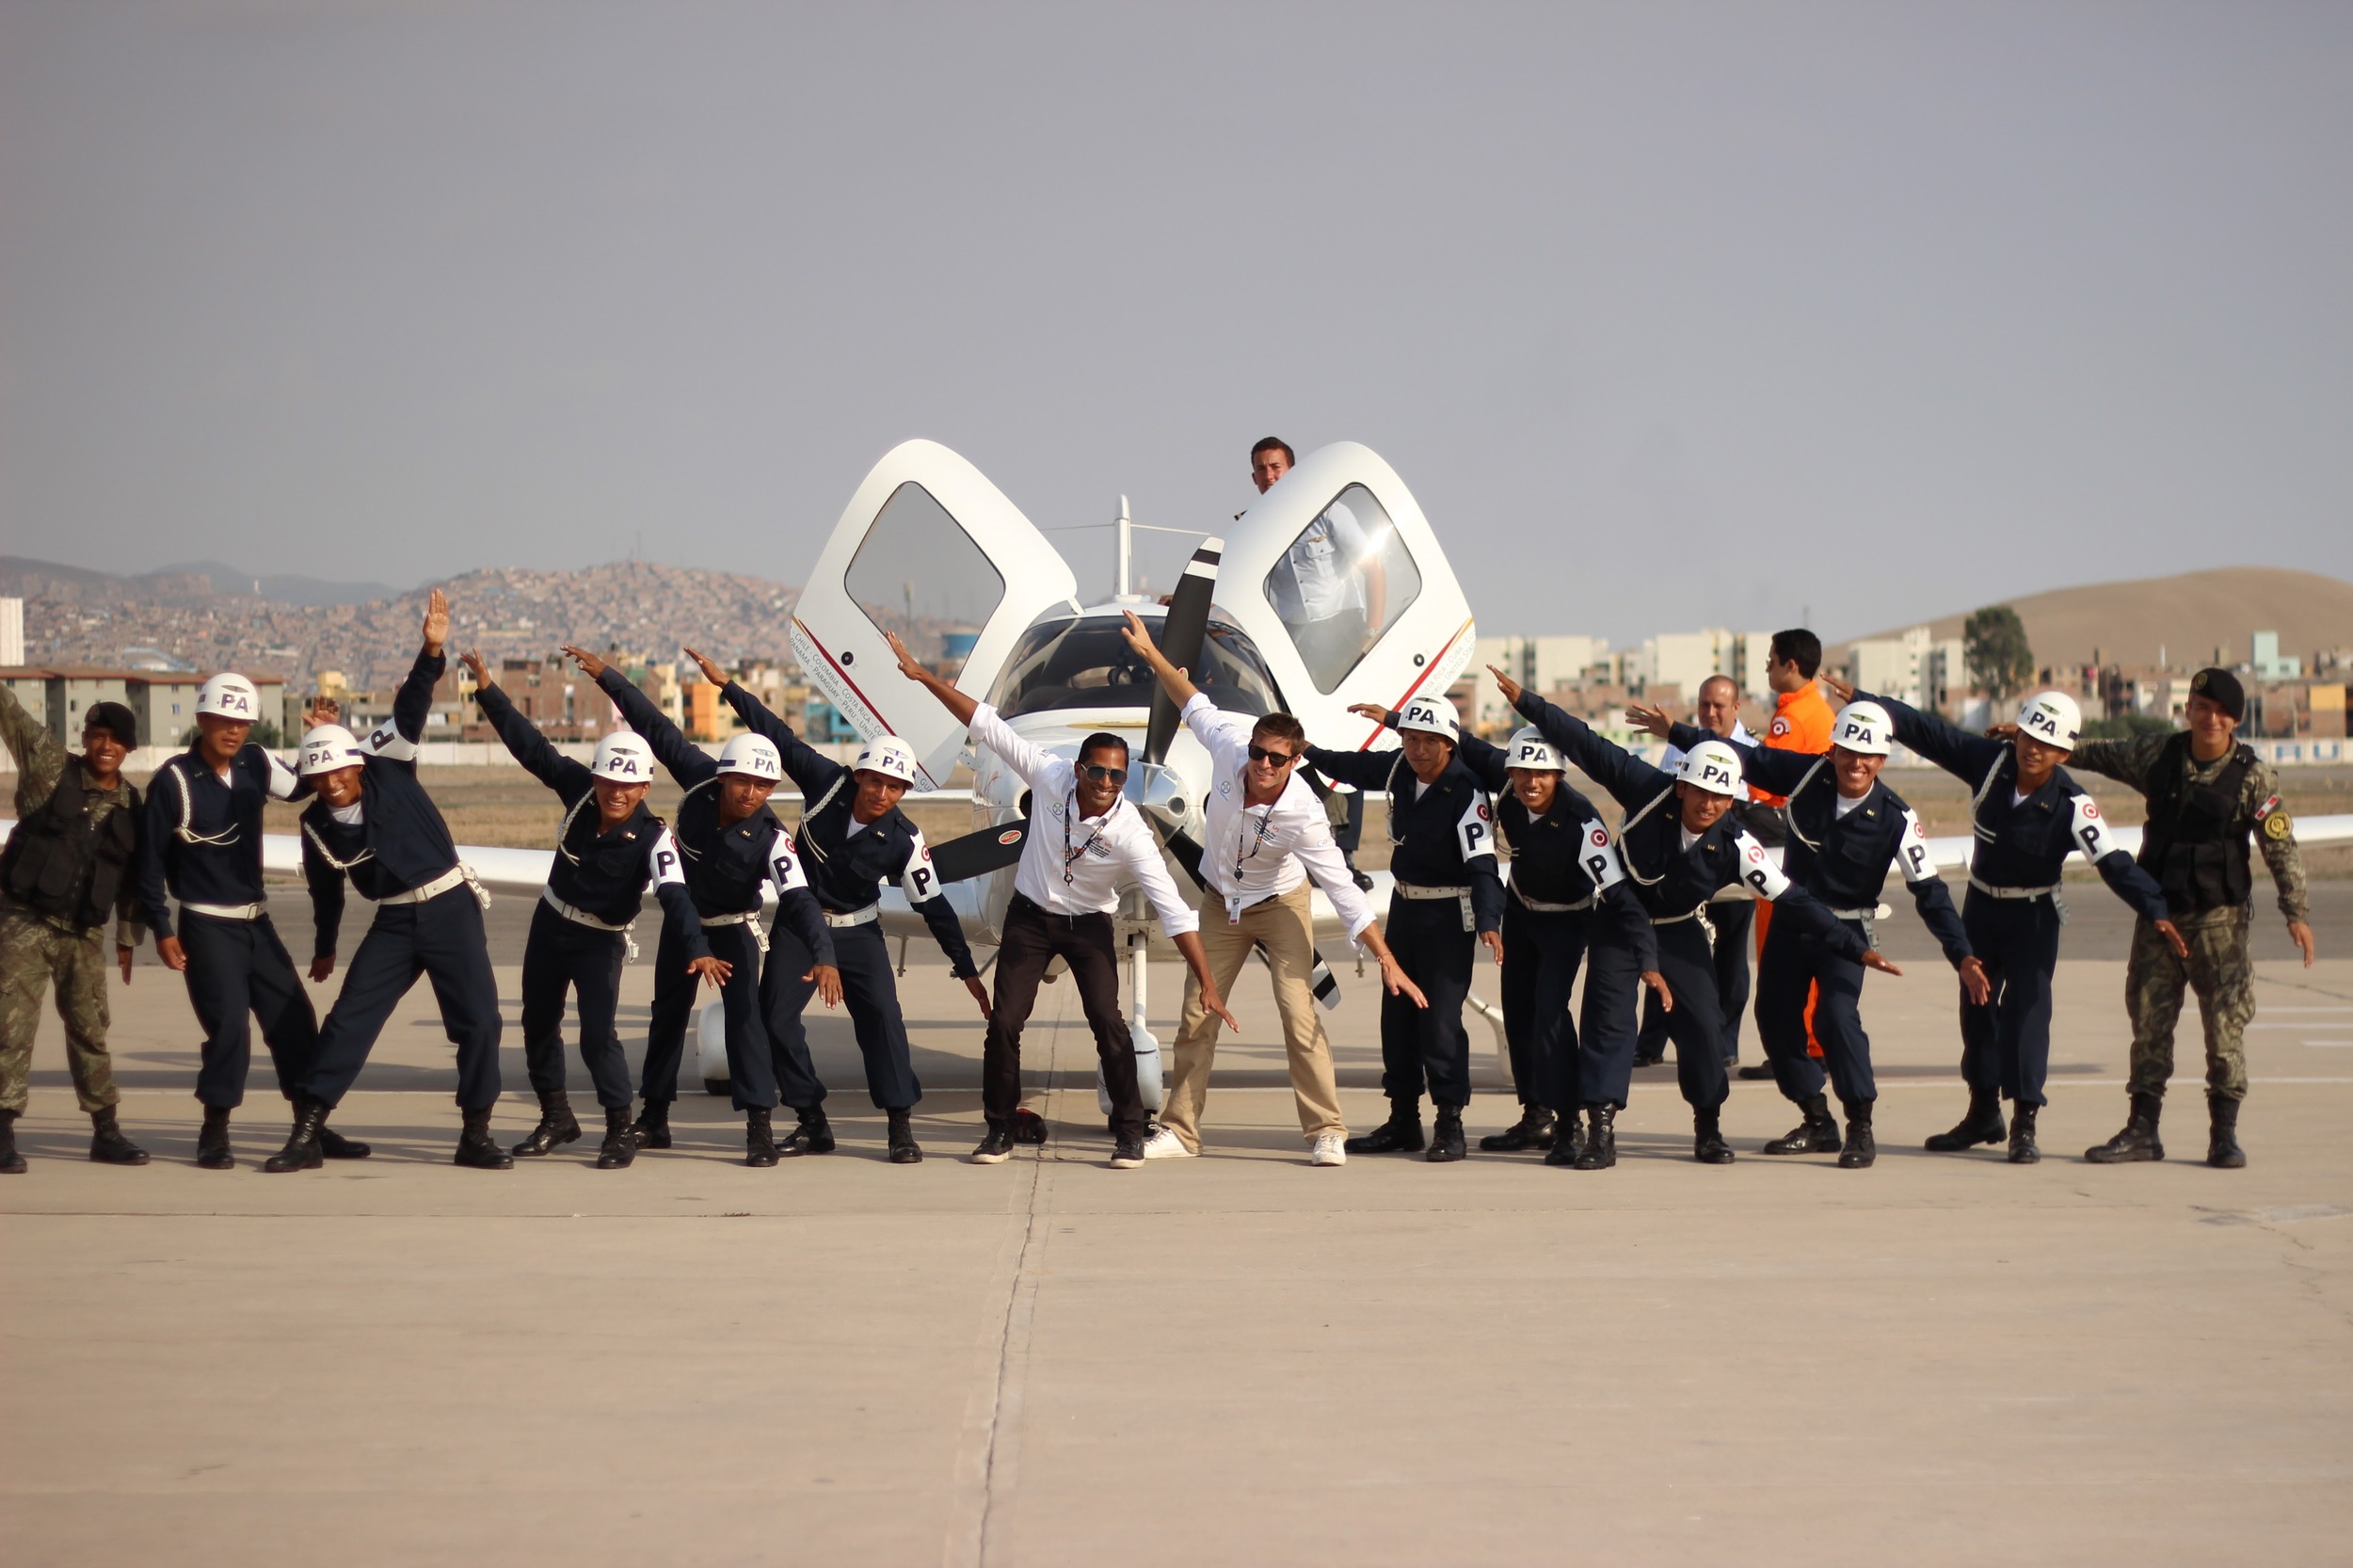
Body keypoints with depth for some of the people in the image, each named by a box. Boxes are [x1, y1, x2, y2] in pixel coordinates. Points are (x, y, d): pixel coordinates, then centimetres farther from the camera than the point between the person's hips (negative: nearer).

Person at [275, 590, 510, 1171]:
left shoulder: (389, 771, -7)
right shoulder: (317, 825, 0)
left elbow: (410, 711, -19)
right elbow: (326, 892, 15)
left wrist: (431, 653, -32)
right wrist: (324, 948, 24)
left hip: (451, 907, -2)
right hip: (394, 923, 2)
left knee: (479, 1020, -5)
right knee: (348, 1021, -5)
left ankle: (475, 1136, 6)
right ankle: (305, 1134, 0)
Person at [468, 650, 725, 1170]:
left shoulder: (652, 838, -28)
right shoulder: (578, 789, -16)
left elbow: (675, 895, -39)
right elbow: (531, 746, -11)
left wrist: (697, 948, -55)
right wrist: (487, 689, -15)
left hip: (600, 941, -5)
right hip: (550, 924, 5)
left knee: (597, 1033, -16)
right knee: (538, 1023, 16)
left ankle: (621, 1130, -1)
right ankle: (556, 1117, 34)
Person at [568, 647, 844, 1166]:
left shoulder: (771, 839, -34)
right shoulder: (699, 779, -26)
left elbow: (798, 901, -43)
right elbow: (657, 728, -18)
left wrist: (824, 957, -59)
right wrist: (607, 676, -17)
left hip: (734, 926, -4)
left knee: (743, 1013, -20)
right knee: (668, 1012, 16)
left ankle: (760, 1126, -20)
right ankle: (655, 1117, 31)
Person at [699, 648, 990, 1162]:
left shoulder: (904, 841, -18)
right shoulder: (826, 782, -16)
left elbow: (933, 905, -12)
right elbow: (779, 736, -8)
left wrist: (966, 969, -12)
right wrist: (726, 684, -9)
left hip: (858, 932, -2)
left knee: (882, 1015, -17)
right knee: (775, 1019, -3)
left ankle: (900, 1125, -14)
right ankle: (813, 1123, 6)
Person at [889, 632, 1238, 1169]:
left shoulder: (1131, 834, -27)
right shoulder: (1048, 776, -22)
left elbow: (1174, 912, -28)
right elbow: (986, 725, -16)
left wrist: (1207, 984, -32)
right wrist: (922, 675, -16)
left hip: (1088, 924, -2)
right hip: (1030, 916, 2)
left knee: (1108, 1022, -15)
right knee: (1003, 1022, -4)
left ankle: (1129, 1132, -2)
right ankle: (999, 1129, 12)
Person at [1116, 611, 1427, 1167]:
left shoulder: (1304, 817, -34)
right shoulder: (1228, 747, -26)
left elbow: (1345, 893, -31)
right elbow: (1196, 706, -3)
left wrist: (1386, 959, -33)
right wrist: (1151, 654, 1)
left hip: (1280, 903, -4)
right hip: (1220, 902, 4)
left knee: (1299, 1016, -16)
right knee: (1196, 1018, 6)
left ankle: (1327, 1132, -7)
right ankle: (1178, 1131, 15)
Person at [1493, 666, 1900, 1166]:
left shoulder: (1735, 845, -24)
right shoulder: (1649, 789, -25)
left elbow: (1793, 900, -23)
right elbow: (1587, 746, -20)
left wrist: (1855, 949, -28)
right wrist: (1527, 702, -20)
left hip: (1678, 933, 1)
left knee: (1701, 1022, -6)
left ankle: (1708, 1128, 14)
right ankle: (1601, 1129, -9)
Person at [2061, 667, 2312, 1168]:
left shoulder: (2254, 775, -7)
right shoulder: (2158, 755, 3)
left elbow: (2280, 846, -8)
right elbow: (2099, 755, 17)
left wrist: (2296, 912, -14)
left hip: (2218, 915, -4)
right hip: (2158, 910, 4)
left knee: (2225, 1021, -6)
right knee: (2149, 1017, 5)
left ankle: (2224, 1132, 2)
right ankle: (2142, 1130, 10)